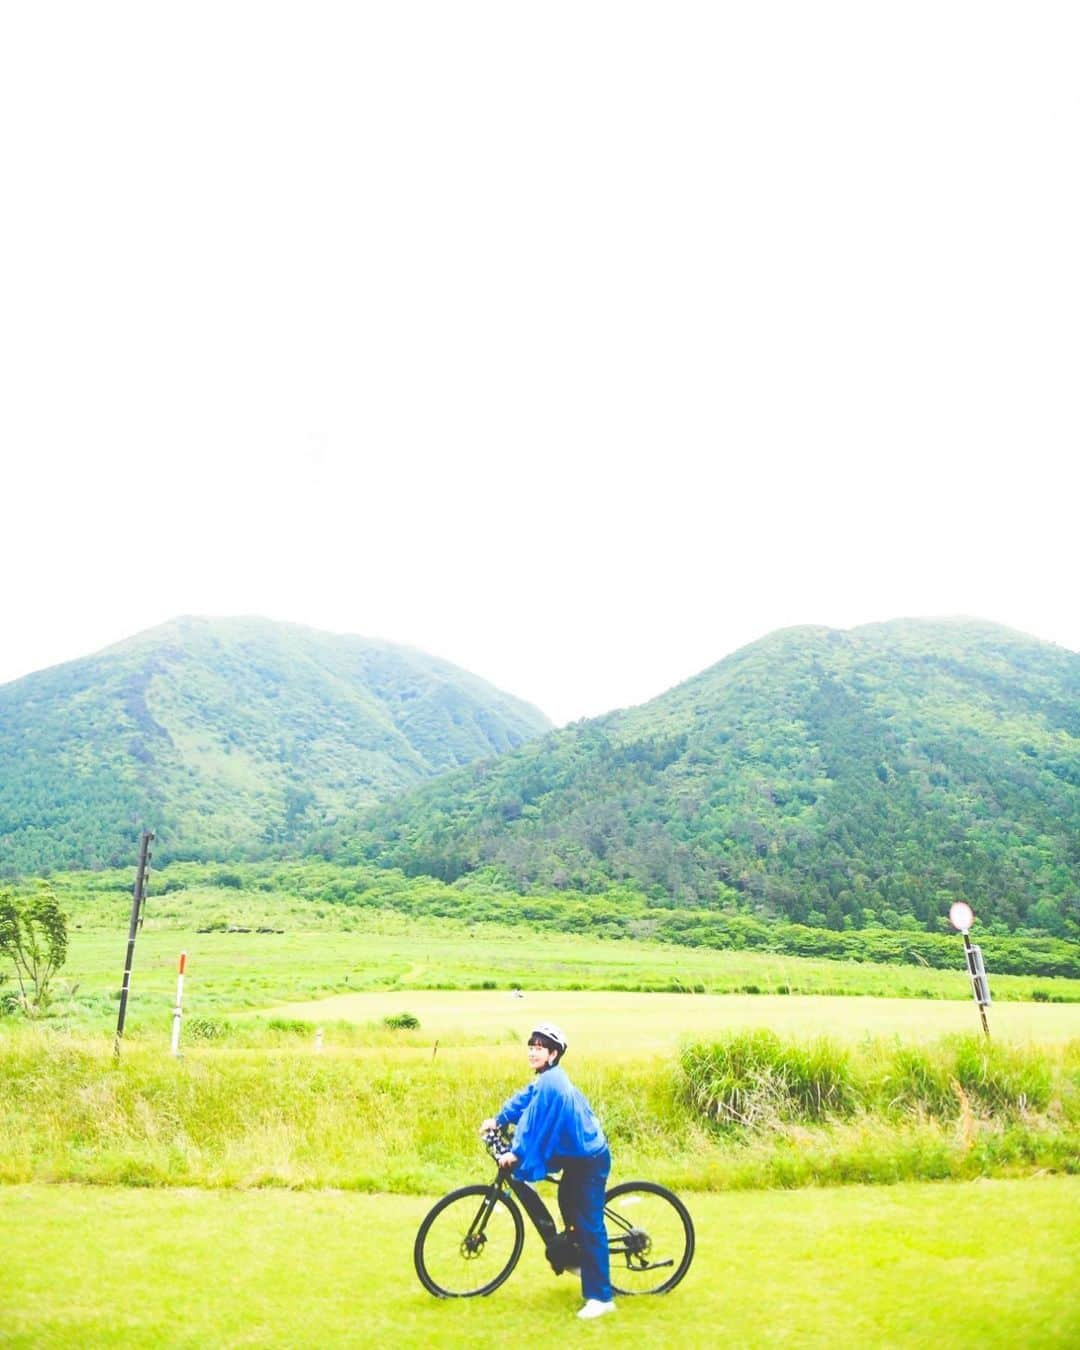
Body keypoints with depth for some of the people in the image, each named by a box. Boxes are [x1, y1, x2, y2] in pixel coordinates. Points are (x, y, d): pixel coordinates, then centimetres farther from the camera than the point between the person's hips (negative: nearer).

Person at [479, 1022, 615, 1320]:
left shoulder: (551, 1082, -26)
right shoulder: (548, 1078, 4)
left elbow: (537, 1125, -27)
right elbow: (524, 1098, 15)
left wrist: (516, 1153, -21)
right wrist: (498, 1120, 8)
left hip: (589, 1160, -10)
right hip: (577, 1153, 10)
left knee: (589, 1226, -5)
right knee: (567, 1204, 27)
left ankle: (600, 1297, 2)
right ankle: (577, 1257, 48)